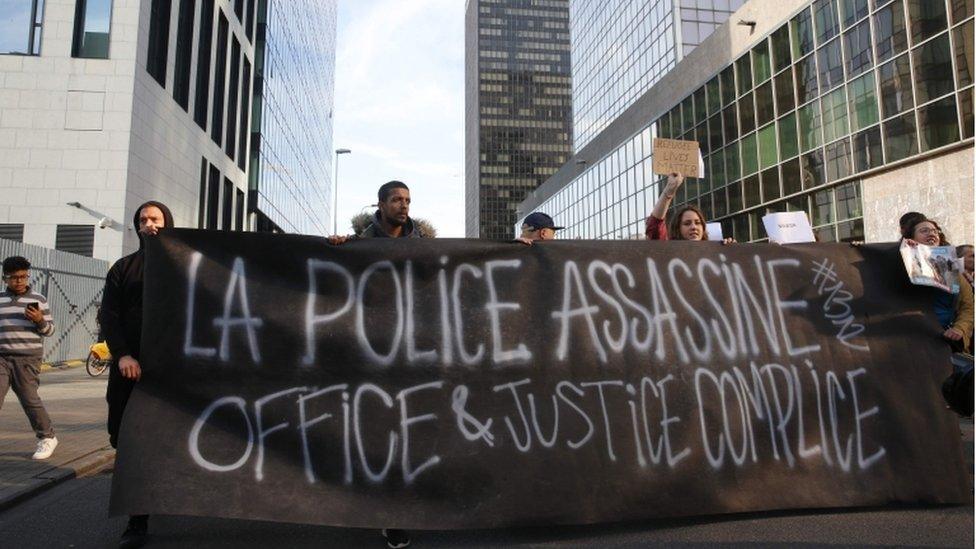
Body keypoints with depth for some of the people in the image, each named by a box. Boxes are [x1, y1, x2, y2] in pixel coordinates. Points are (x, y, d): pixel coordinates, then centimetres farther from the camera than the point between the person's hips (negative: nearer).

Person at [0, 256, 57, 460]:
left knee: (29, 399, -1)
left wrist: (40, 321, -14)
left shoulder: (38, 299, 4)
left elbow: (50, 330, 6)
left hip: (28, 359, -3)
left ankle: (47, 437, 14)